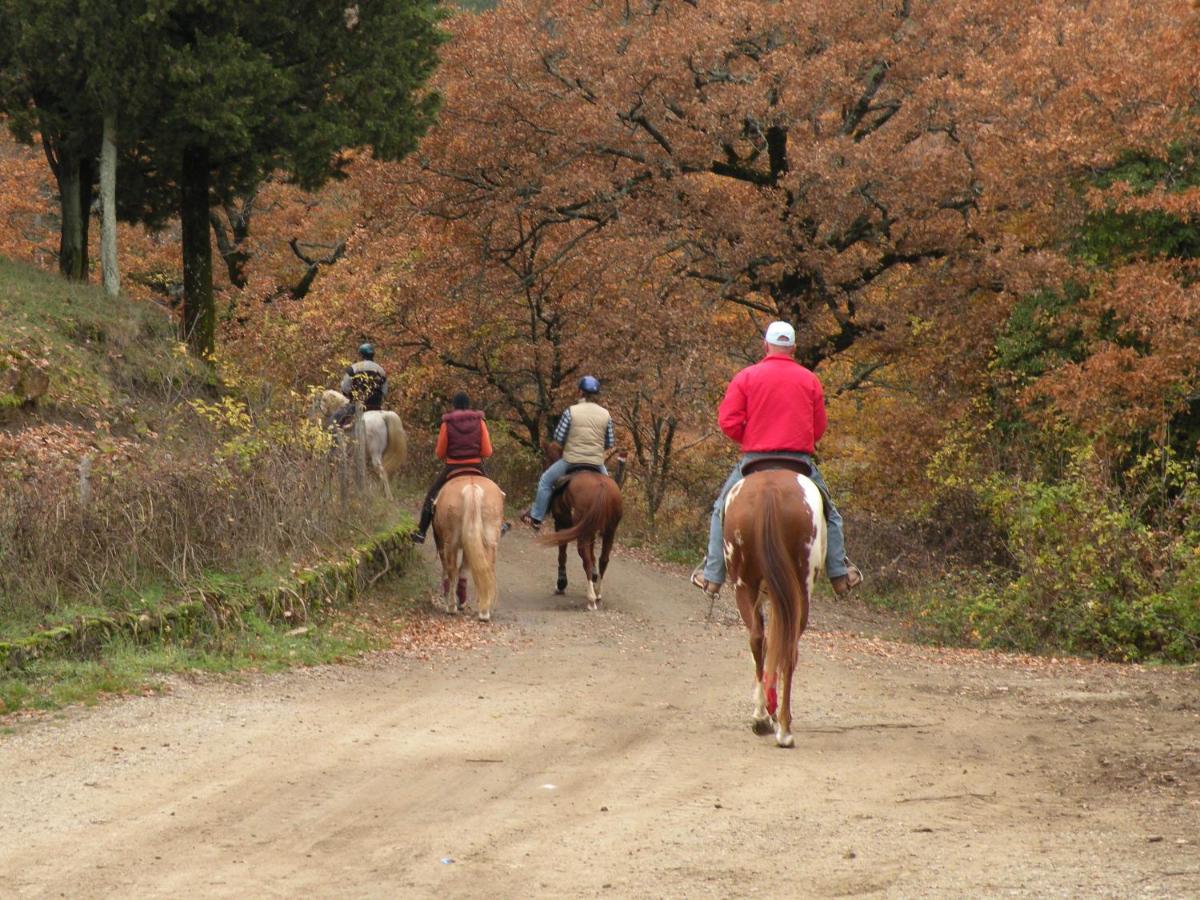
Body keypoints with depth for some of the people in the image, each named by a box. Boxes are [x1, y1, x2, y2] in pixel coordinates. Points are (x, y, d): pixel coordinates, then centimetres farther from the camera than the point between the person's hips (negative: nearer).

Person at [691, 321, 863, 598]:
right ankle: (840, 573, 8)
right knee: (829, 514, 16)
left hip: (755, 458, -1)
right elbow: (819, 428, 8)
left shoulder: (746, 377, -2)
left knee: (722, 511, 14)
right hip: (800, 458, 1)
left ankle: (712, 575, 8)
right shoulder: (809, 380, 4)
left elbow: (727, 421, -7)